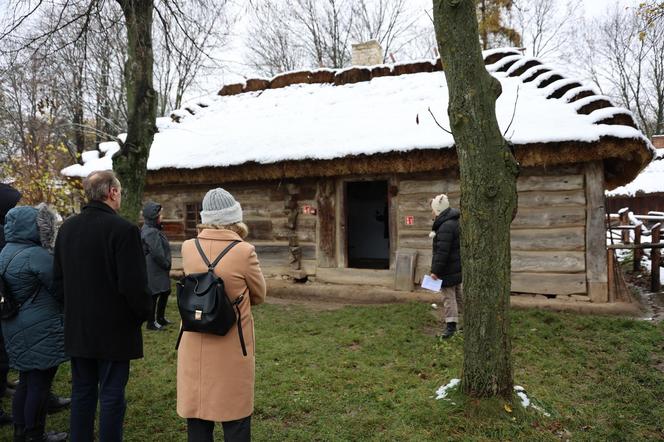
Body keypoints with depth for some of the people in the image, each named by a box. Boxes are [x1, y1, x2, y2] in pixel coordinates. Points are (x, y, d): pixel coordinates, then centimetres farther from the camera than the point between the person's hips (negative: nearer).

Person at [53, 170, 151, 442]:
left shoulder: (67, 227, 4)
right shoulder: (123, 229, -18)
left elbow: (59, 277, 10)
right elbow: (134, 284, -21)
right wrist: (143, 314, -5)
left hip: (77, 326, 7)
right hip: (114, 328, -6)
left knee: (82, 392, 18)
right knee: (112, 395, 6)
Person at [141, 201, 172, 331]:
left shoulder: (154, 230, 11)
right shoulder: (150, 233, -20)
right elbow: (157, 253, -25)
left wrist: (166, 264, 12)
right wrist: (166, 264, -11)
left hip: (159, 269, 10)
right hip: (154, 271, -10)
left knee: (165, 292, 18)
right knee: (154, 295, 0)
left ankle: (160, 318, 31)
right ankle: (151, 322, 12)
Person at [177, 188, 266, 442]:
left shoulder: (188, 248, -5)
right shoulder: (244, 251, -16)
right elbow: (259, 296, -2)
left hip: (195, 348, 4)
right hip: (232, 349, -4)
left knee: (197, 416, 16)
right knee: (235, 418, 11)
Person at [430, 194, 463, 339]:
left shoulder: (446, 226, -24)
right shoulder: (454, 222, 10)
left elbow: (442, 252, -27)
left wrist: (435, 270, -22)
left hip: (448, 269, -10)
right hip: (457, 267, 10)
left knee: (448, 296, -4)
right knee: (457, 294, 20)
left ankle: (451, 325, 0)